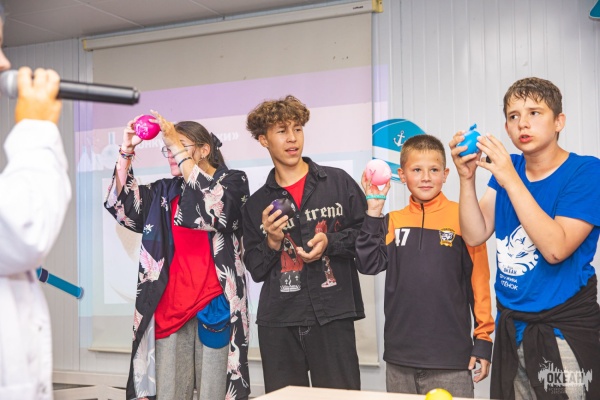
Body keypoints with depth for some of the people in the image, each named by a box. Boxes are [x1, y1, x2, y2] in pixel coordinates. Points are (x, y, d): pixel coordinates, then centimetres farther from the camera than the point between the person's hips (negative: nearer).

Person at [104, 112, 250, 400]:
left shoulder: (233, 182, 4)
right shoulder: (166, 191, 16)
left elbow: (213, 206, -17)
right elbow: (122, 206, 6)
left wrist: (177, 144, -18)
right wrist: (126, 152, -3)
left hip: (216, 302, -3)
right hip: (170, 304, 4)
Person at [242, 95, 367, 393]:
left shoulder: (338, 182, 5)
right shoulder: (256, 204, 10)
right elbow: (255, 270, 11)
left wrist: (331, 242, -9)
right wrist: (272, 243, -7)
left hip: (333, 317, -2)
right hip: (277, 324, 2)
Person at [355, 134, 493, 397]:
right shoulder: (392, 222, 6)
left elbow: (478, 281, -3)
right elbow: (368, 265, -4)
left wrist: (483, 339, -3)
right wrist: (373, 211, -7)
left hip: (450, 357, -3)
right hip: (399, 358, 4)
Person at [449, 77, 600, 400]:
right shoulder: (506, 167, 4)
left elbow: (556, 248, -24)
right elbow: (475, 236, -3)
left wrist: (510, 179, -25)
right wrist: (466, 178, -17)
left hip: (565, 330, -5)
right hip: (511, 326, 5)